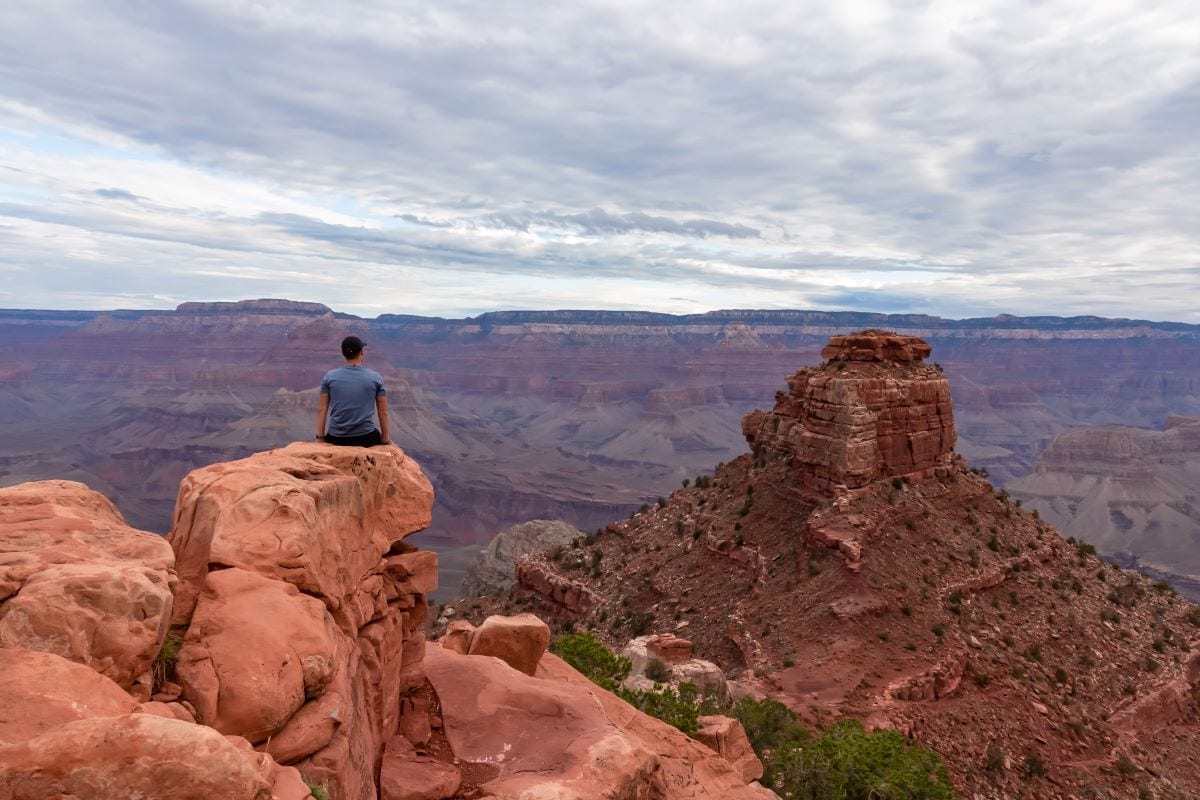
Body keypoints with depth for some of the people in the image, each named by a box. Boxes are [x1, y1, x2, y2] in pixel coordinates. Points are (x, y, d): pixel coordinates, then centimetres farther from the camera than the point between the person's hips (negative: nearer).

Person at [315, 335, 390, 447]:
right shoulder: (375, 377, -3)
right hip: (365, 438, 0)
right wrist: (385, 439, 10)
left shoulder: (330, 376, 1)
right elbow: (383, 412, 0)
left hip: (336, 438, 1)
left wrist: (320, 437, 9)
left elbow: (321, 409, 2)